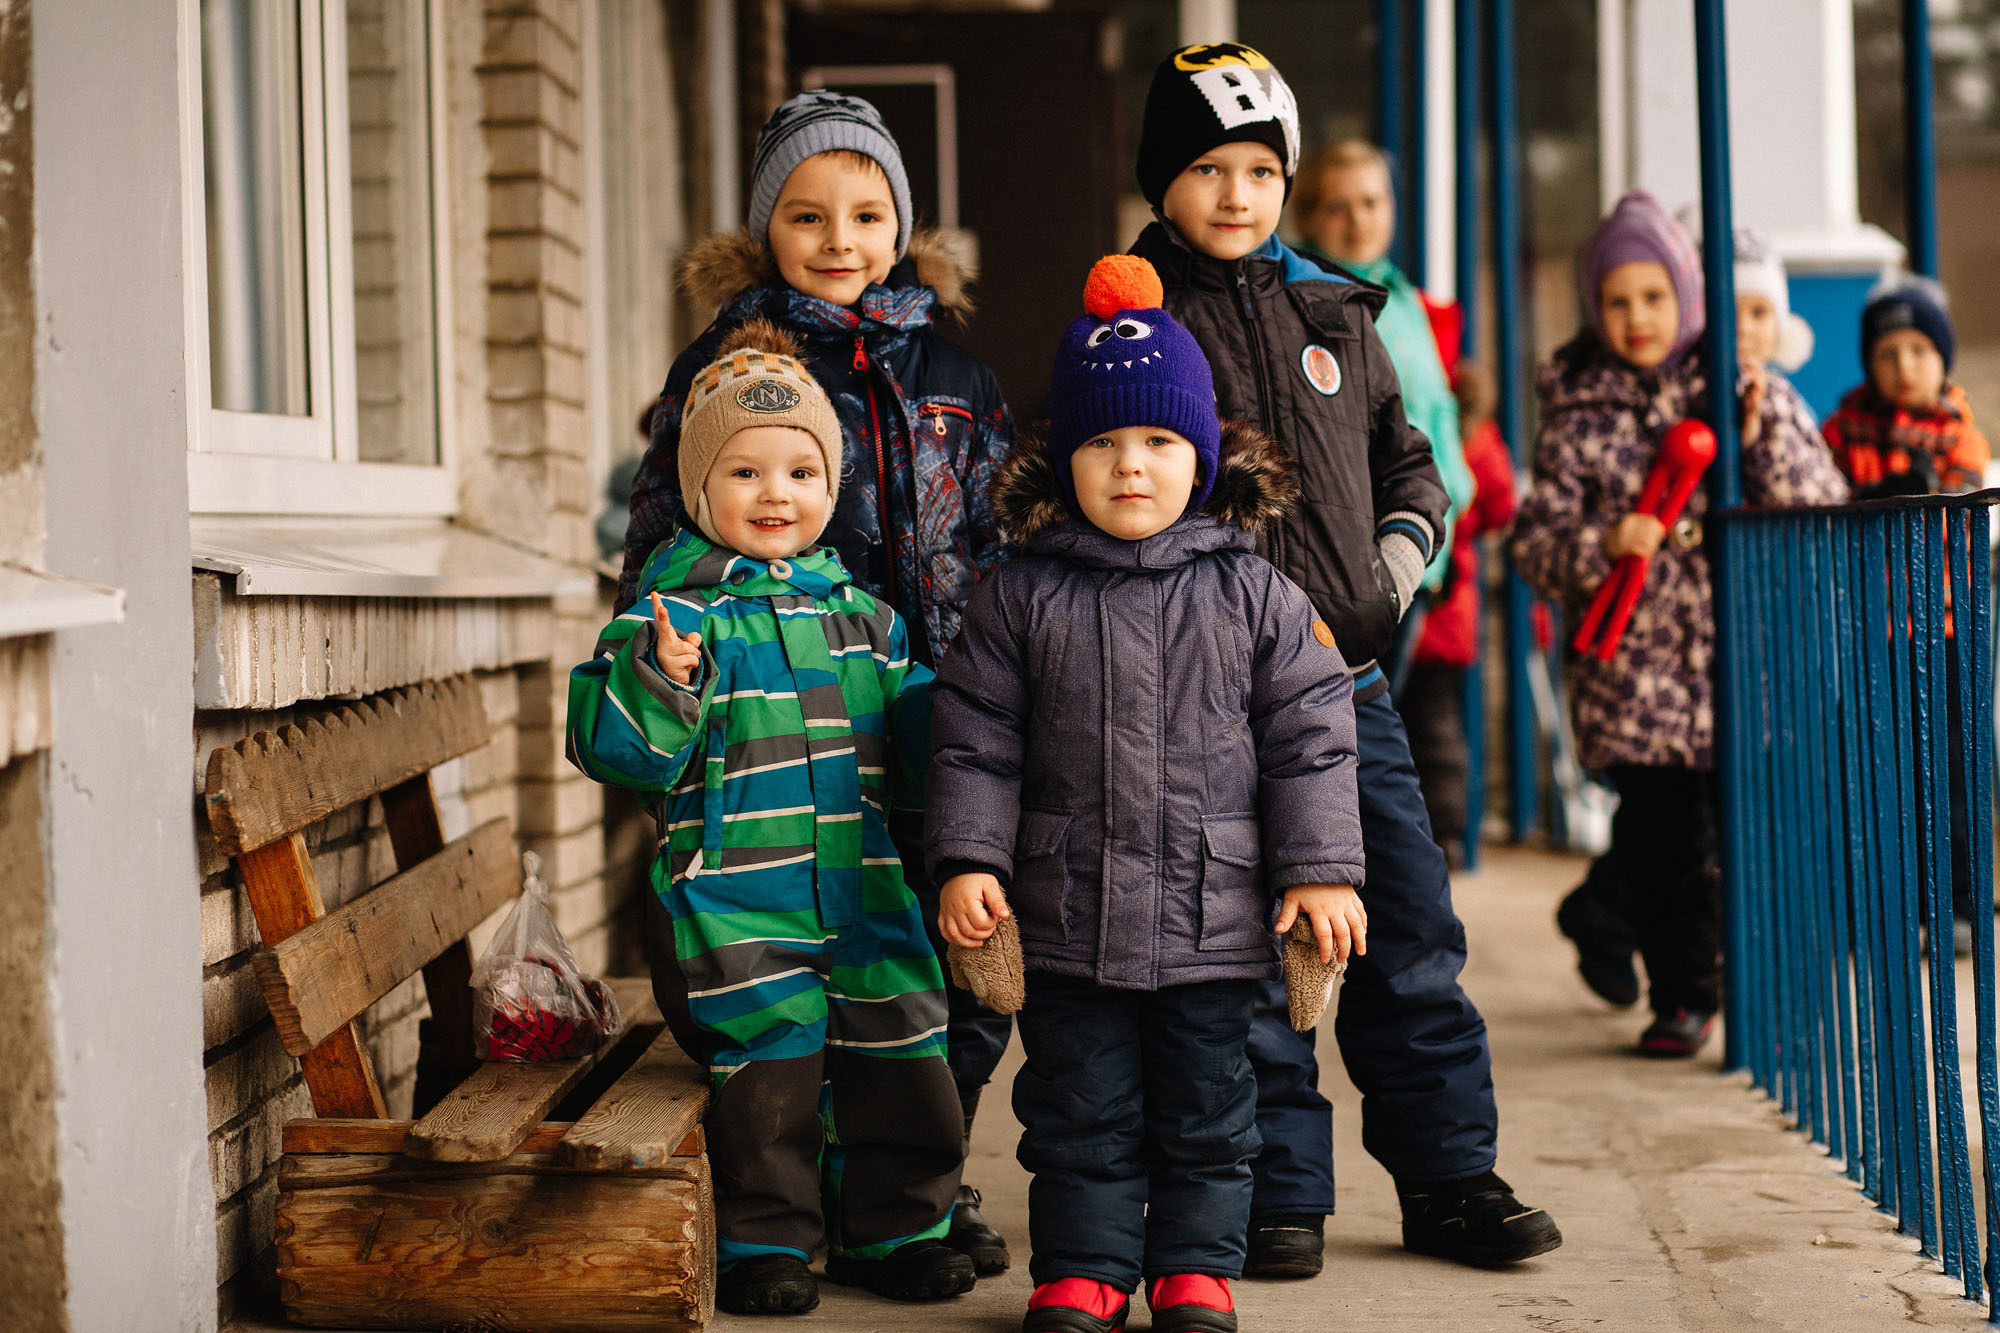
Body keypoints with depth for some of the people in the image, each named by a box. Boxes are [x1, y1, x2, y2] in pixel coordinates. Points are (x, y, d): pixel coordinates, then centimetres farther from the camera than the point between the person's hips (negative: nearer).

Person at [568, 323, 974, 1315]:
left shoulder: (863, 617, 13)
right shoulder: (674, 613, -4)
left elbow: (912, 755, 21)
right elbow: (613, 751, -13)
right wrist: (661, 682, -29)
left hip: (862, 897, 5)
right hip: (733, 904, -5)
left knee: (898, 1058, 8)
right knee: (770, 1066, -4)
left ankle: (894, 1228, 26)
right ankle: (765, 1242, 14)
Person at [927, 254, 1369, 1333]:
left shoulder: (1254, 597, -1)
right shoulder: (1022, 598, 0)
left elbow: (1307, 736, 0)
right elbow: (977, 740, 2)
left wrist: (1320, 868, -4)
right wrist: (967, 859, -6)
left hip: (1212, 917, 0)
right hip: (1067, 918, 0)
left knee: (1204, 1110, 10)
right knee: (1079, 1112, 9)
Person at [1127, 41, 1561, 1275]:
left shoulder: (1335, 316, 12)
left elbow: (1409, 464, 23)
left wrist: (1394, 573, 6)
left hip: (1350, 682, 4)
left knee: (1413, 941, 6)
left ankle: (1450, 1180, 17)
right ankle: (1280, 1199, 13)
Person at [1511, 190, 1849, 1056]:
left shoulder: (1757, 395, 7)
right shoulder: (1578, 415, 4)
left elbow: (1825, 511, 2)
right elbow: (1533, 542, 2)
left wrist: (1763, 437, -12)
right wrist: (1601, 544, -18)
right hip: (1634, 665, -1)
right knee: (1659, 834, 0)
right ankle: (1682, 994, 19)